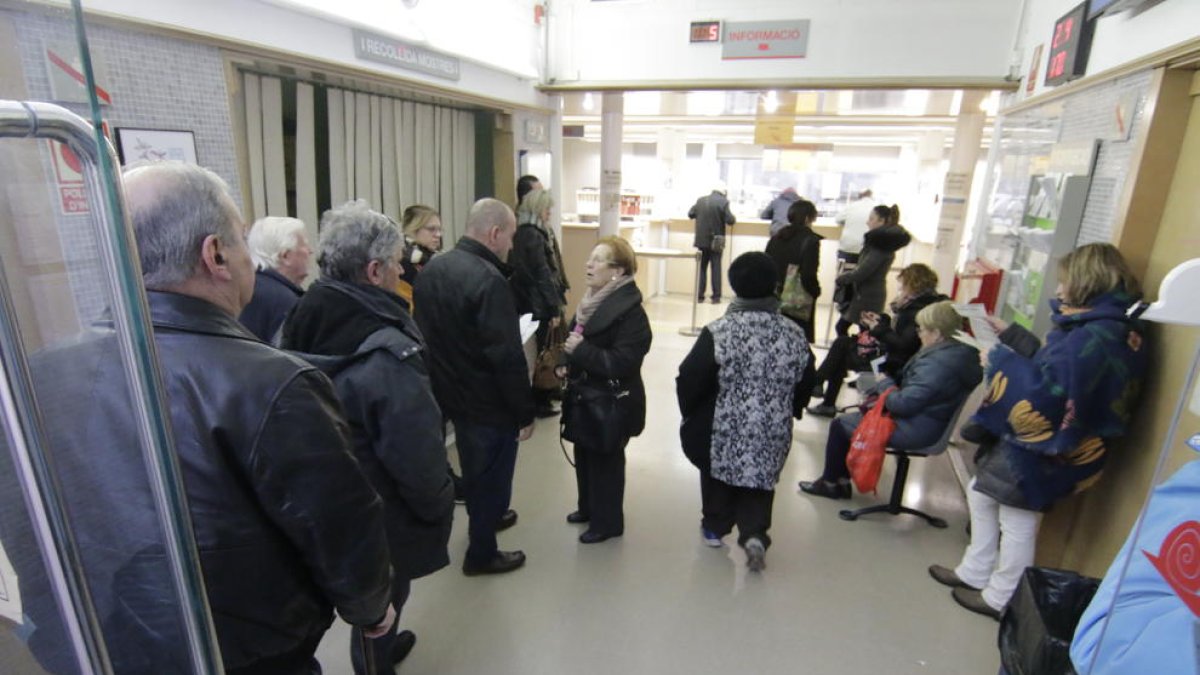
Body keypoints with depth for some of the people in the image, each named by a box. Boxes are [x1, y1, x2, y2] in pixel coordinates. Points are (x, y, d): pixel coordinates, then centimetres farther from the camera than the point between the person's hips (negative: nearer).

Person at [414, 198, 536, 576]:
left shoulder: (431, 269, 1)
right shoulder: (488, 280, -26)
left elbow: (427, 334, 11)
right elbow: (507, 358, -26)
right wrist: (525, 412, -16)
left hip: (450, 393, 8)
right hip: (489, 402, -8)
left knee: (474, 467, 27)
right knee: (490, 475, 11)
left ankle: (486, 517, 50)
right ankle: (481, 554, 28)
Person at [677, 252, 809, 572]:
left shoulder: (718, 332, -18)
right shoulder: (795, 334, -6)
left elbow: (688, 381, -14)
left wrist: (690, 414, 5)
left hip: (722, 431, -2)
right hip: (771, 434, 2)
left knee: (718, 474, 22)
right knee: (759, 477, 20)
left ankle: (715, 527, 37)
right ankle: (754, 533, 4)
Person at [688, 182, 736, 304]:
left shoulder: (700, 200, 1)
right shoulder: (724, 202, -9)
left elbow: (690, 214, 7)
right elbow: (730, 220, -13)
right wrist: (734, 218, 9)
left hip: (701, 240, 3)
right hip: (716, 241, -3)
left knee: (701, 267, 10)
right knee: (716, 268, 4)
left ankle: (699, 295, 11)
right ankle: (716, 297, 4)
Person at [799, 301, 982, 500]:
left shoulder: (938, 363, -29)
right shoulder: (959, 351, 1)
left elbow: (902, 404, -27)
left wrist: (884, 384, -10)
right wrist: (893, 383, -5)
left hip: (917, 430, -10)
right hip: (926, 419, 10)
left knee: (840, 425, 3)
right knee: (859, 415, 21)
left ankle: (830, 482, 22)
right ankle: (841, 480, 24)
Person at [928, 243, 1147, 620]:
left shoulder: (1095, 337, -27)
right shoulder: (1103, 327, 6)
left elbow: (1046, 394, -30)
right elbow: (1051, 363, 15)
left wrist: (1001, 360, -18)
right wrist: (1012, 335, 13)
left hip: (1040, 452, -10)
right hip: (1030, 438, 10)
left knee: (1017, 523, 8)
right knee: (981, 493, 22)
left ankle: (999, 600, 28)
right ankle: (975, 574, 37)